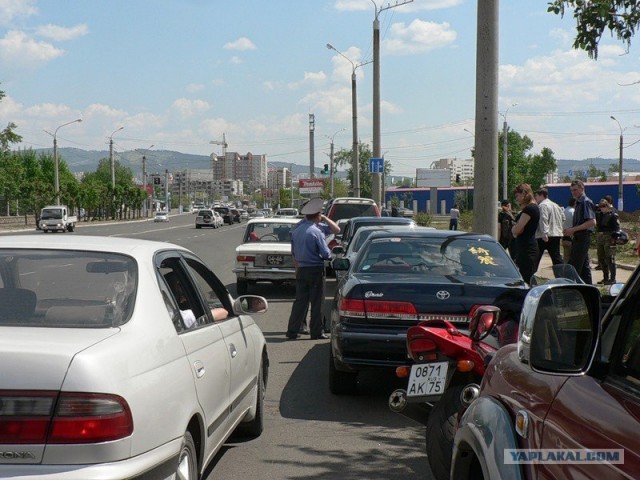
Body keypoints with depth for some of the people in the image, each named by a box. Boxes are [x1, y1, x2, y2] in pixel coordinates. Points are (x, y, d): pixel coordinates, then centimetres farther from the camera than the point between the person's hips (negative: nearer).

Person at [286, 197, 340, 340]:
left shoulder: (296, 230, 6)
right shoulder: (316, 231, -15)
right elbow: (326, 254, -13)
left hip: (301, 269, 6)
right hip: (316, 269, -6)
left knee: (300, 300, 10)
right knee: (317, 302, 2)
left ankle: (292, 331, 8)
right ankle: (316, 332, 7)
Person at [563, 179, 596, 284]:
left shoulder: (586, 202, -12)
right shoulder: (579, 203, 17)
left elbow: (592, 222, -21)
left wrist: (573, 229, -20)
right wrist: (571, 230, 10)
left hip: (582, 238, -10)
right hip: (579, 238, 10)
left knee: (573, 268, -10)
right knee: (584, 267, 13)